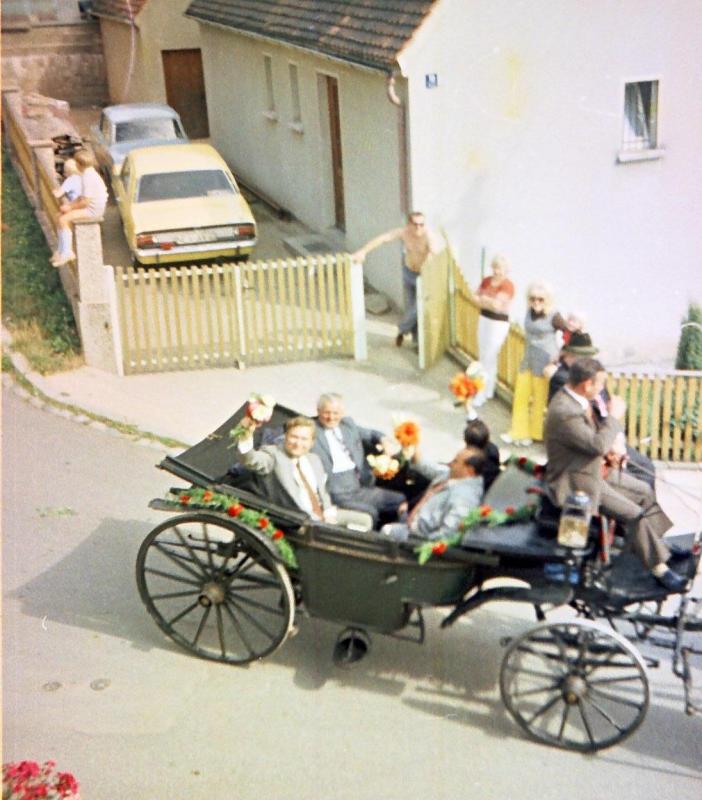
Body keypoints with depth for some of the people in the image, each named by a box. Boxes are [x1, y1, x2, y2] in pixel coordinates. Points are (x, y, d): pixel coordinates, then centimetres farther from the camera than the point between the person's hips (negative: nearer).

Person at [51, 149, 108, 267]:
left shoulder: (88, 178, -23)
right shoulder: (89, 173, 10)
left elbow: (85, 201, -25)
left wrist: (71, 207, -11)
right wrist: (71, 204, 7)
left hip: (93, 210, -10)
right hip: (91, 206, 10)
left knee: (63, 220, -14)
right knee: (61, 216, 9)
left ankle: (67, 252, -5)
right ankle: (62, 250, 12)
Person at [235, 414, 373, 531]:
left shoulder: (314, 459, 18)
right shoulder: (273, 453, -4)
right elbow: (251, 460, -25)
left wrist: (329, 514, 1)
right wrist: (247, 433, -45)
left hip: (323, 515, 8)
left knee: (364, 520, 1)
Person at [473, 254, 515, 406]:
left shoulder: (508, 285, -16)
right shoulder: (486, 280, 4)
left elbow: (497, 305, -24)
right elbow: (476, 298, 2)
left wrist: (484, 299, -7)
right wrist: (491, 303, -16)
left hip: (499, 323, -7)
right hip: (484, 319, 7)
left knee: (489, 358, -4)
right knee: (483, 356, 14)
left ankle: (482, 394, 3)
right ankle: (489, 390, 27)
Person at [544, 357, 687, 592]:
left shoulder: (574, 398, 0)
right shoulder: (564, 413, -32)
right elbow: (598, 445, -35)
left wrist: (613, 443, -1)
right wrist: (614, 416, -21)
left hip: (593, 468, 11)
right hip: (576, 483, -10)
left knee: (645, 491, 14)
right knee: (635, 514, -16)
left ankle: (659, 546, 28)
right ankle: (659, 569, -1)